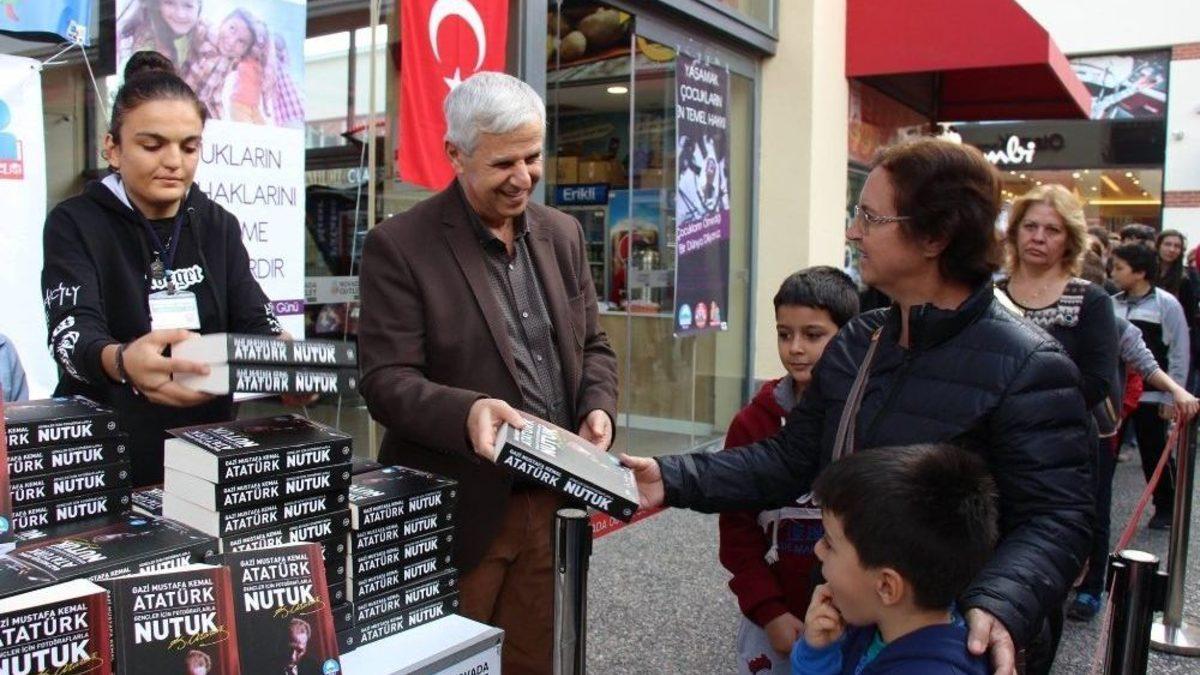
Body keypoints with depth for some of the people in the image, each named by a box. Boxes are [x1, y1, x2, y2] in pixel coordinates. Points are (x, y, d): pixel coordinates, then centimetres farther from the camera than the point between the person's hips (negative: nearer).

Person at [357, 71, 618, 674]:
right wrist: (466, 411, -31)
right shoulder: (399, 246, -9)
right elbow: (384, 382, -13)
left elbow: (592, 346, 15)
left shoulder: (562, 234, 8)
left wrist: (598, 406, -5)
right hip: (457, 512, -5)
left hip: (552, 505, 5)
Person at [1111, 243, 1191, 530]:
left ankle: (1166, 508, 27)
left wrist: (1172, 397, -7)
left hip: (1150, 396, -3)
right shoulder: (1112, 304, 2)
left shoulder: (1166, 304, -7)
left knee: (1154, 454, 8)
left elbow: (1180, 354, -5)